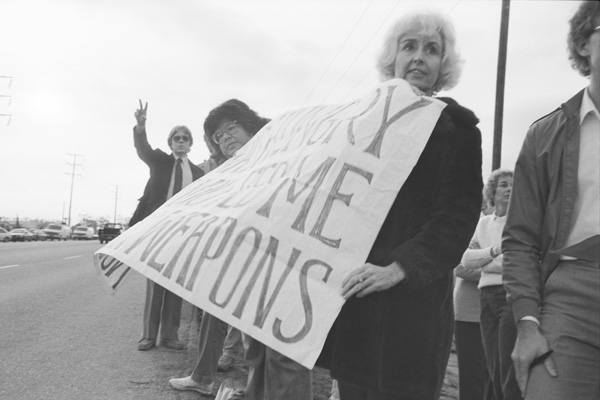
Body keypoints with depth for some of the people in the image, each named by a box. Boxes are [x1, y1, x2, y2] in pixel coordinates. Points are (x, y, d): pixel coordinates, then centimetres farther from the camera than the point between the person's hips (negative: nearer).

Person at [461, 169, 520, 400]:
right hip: (487, 297, 5)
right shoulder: (484, 223, 17)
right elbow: (466, 260, 6)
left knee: (509, 374, -9)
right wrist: (495, 251, -11)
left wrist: (483, 263, -3)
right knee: (494, 372, 6)